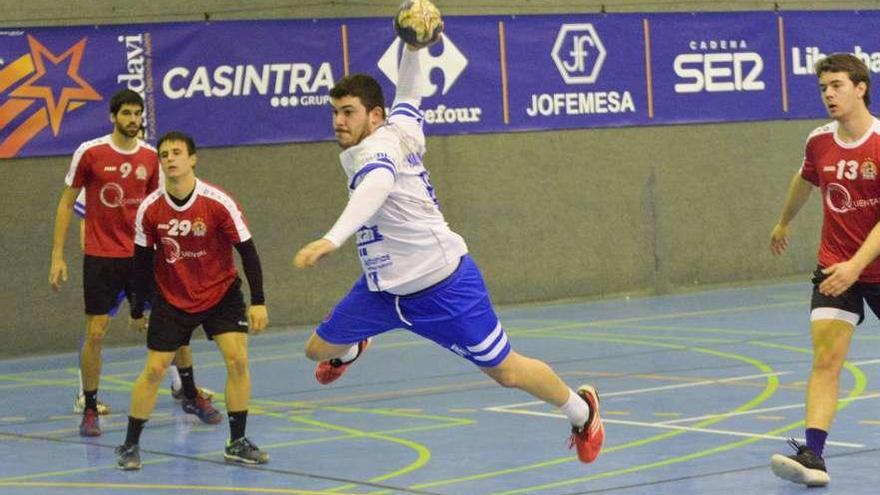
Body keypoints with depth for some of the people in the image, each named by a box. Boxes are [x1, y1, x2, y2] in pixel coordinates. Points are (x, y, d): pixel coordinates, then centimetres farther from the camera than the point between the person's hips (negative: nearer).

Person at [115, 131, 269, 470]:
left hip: (221, 293, -1)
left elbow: (247, 251, -14)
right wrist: (137, 309, 6)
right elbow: (142, 261, 0)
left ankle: (237, 443, 0)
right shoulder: (150, 209, -13)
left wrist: (258, 302, -17)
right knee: (154, 369, -3)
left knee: (237, 360, -13)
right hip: (171, 299, 1)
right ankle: (130, 446, 10)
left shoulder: (218, 203, -20)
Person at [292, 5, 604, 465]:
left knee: (505, 371, 3)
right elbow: (407, 95, 19)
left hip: (442, 284, -8)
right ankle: (351, 351, 45)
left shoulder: (378, 147, -27)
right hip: (384, 286, 8)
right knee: (319, 348, 7)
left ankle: (581, 410, 28)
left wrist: (332, 240, -64)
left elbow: (376, 188, -50)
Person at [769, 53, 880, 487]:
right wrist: (784, 222, 37)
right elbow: (805, 181, 22)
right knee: (826, 359, -13)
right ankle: (813, 456, -23)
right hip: (834, 267, 2)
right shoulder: (819, 142, -2)